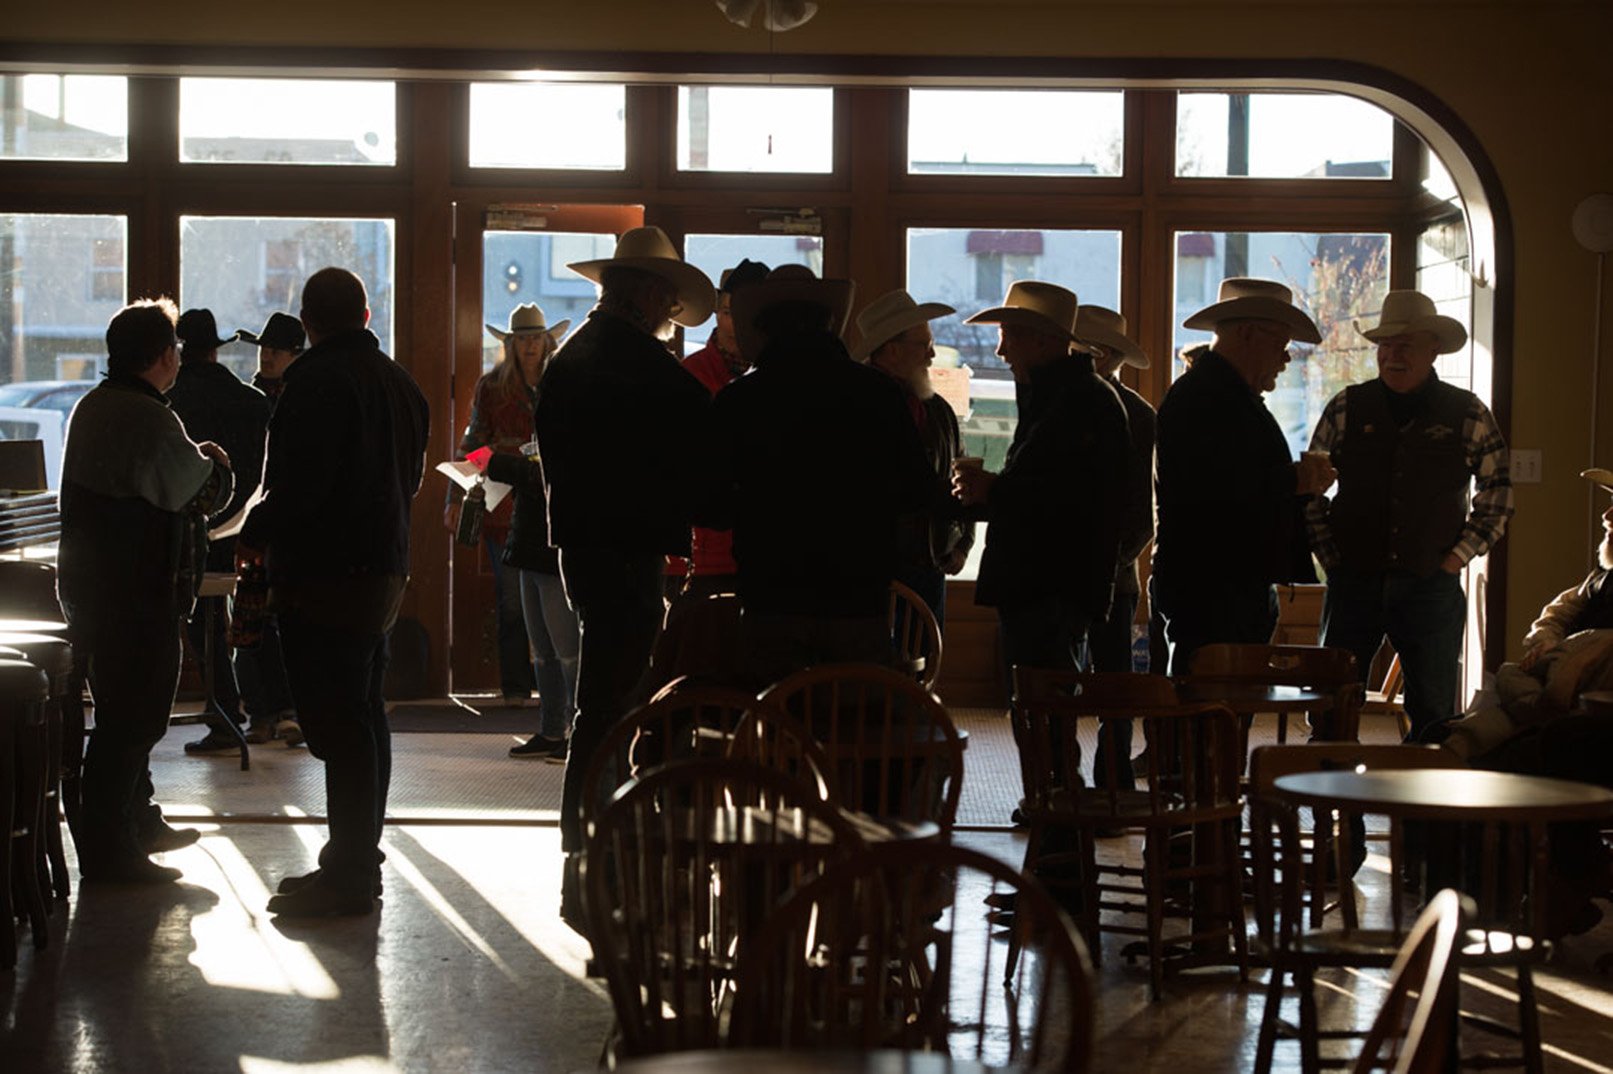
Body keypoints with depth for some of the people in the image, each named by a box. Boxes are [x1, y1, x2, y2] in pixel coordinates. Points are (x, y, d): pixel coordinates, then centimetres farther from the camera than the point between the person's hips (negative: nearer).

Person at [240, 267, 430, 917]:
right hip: (385, 565, 9)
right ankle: (358, 861, 22)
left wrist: (254, 536, -6)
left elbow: (297, 481, -20)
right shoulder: (399, 382, 14)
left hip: (322, 572, -9)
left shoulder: (317, 380, -14)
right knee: (362, 716, 15)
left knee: (338, 725, -8)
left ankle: (347, 874, -7)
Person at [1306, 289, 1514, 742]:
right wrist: (1330, 555, 2)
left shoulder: (1469, 415, 3)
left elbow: (1497, 493, 9)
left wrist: (1457, 556, 0)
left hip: (1432, 586, 0)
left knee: (1433, 713, 3)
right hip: (1353, 581, 1)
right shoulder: (1346, 409, 4)